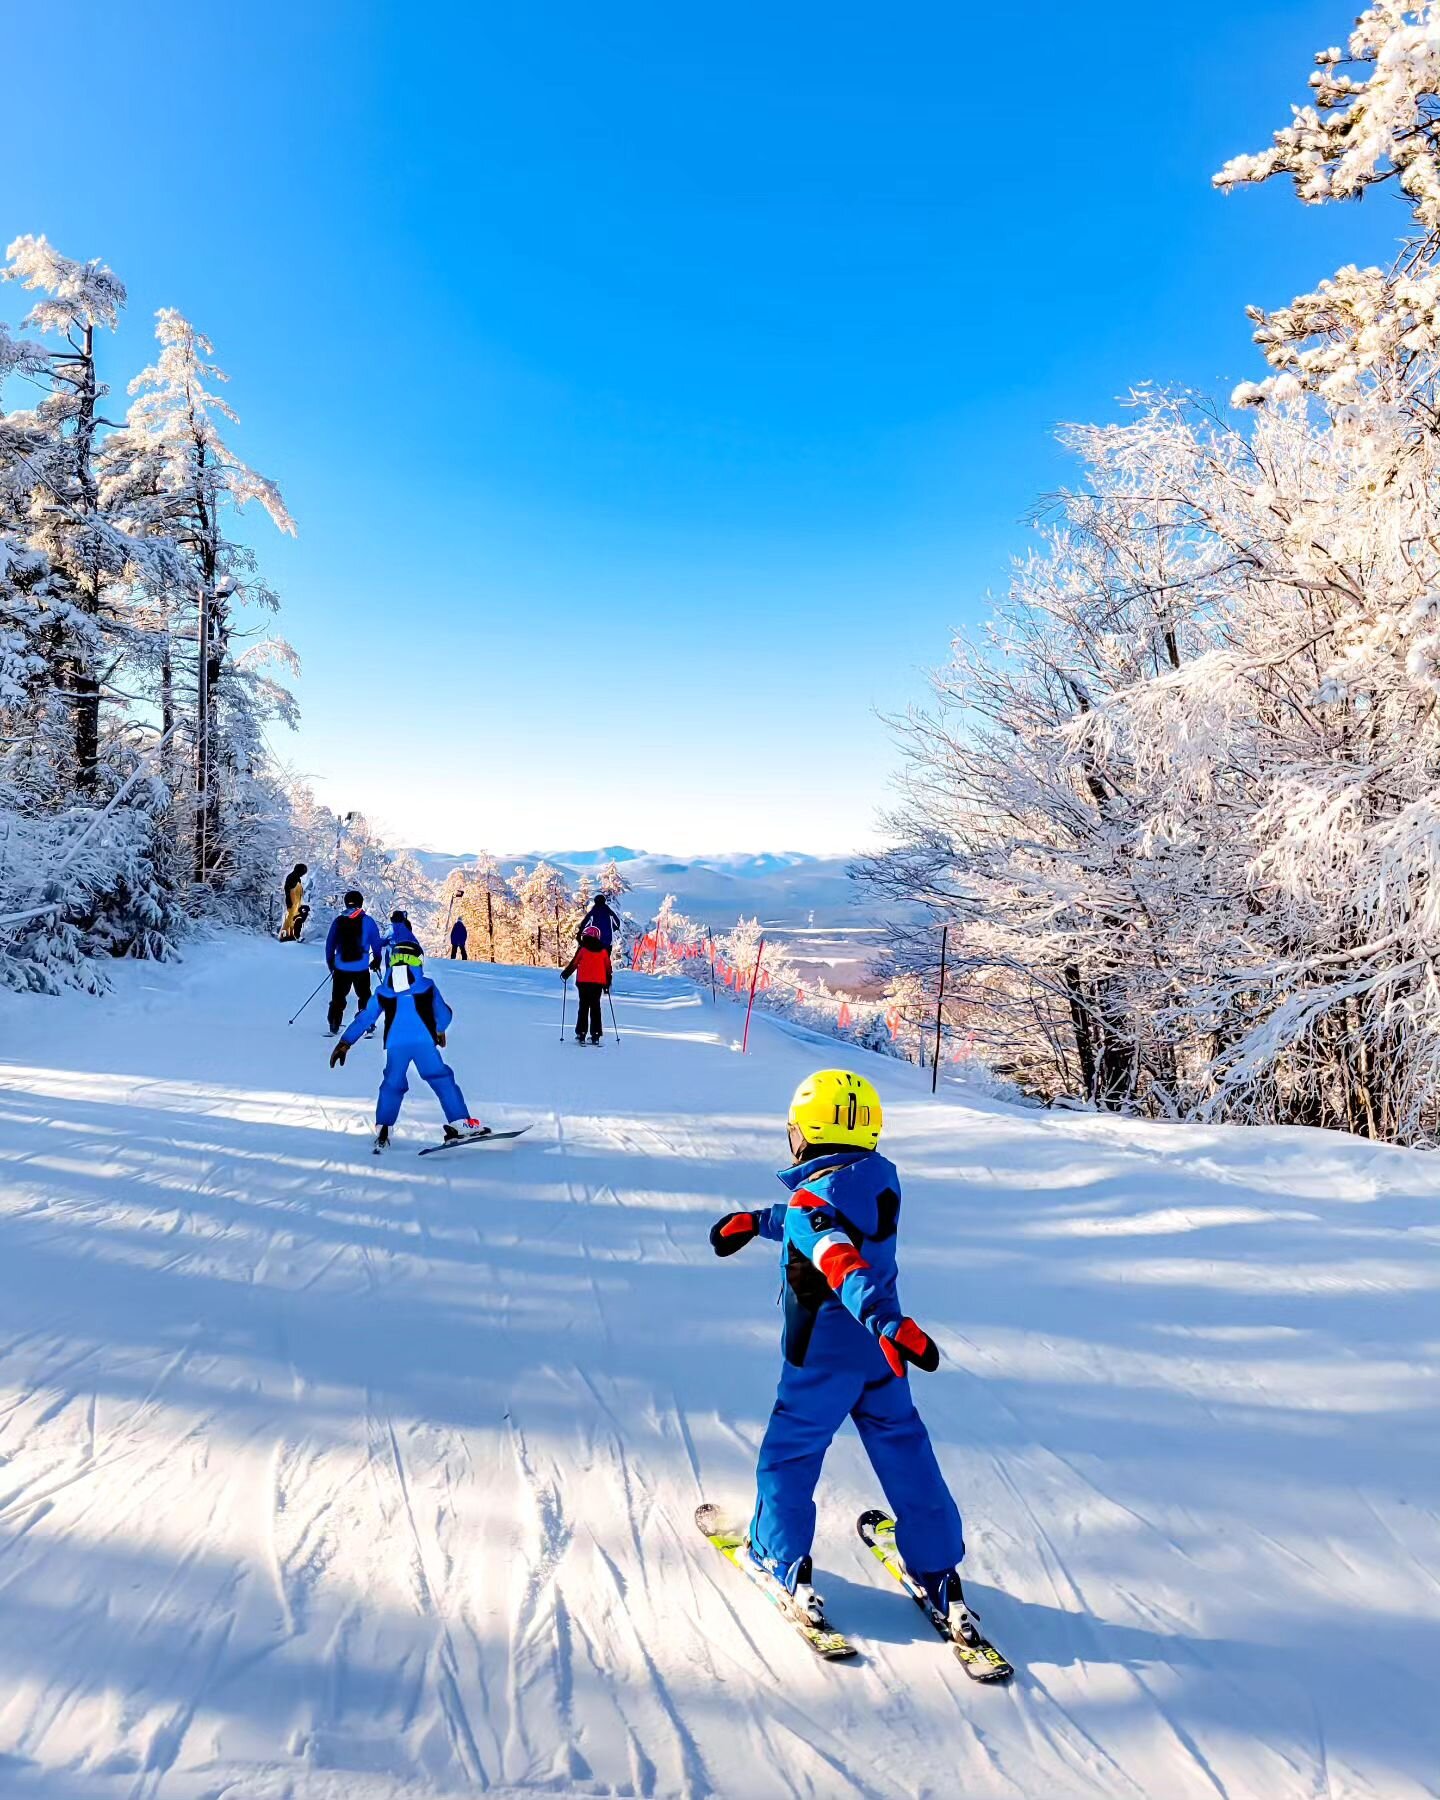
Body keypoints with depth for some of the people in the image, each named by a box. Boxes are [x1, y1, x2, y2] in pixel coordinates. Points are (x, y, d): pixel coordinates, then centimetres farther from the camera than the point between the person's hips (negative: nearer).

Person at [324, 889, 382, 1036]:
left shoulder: (338, 921, 2)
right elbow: (376, 943, 0)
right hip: (361, 969, -1)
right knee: (365, 998, 11)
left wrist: (330, 963, 16)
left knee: (338, 999, 10)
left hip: (341, 968, 1)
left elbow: (329, 944, 6)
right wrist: (376, 961, 14)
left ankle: (334, 1028, 7)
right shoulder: (368, 921, -4)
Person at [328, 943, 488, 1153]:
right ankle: (460, 1124, -1)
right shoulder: (427, 985, 12)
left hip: (395, 1044, 2)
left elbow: (364, 1018, 20)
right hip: (424, 1041, -2)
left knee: (392, 1085, 18)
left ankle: (382, 1132, 13)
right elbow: (444, 1015, 19)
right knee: (442, 1080, 5)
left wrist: (345, 1043, 26)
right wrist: (439, 1030, 40)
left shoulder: (382, 991, 17)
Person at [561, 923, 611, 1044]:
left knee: (584, 1008, 3)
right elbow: (608, 968, 9)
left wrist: (565, 974, 12)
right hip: (598, 983, 3)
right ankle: (595, 1035, 6)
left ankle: (581, 1034, -2)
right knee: (595, 1008, 9)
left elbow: (573, 963, -3)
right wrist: (607, 984, 18)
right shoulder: (603, 951, 6)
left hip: (584, 983, -3)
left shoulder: (582, 950, -5)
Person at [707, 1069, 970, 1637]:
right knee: (905, 1453, 18)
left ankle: (783, 1560, 27)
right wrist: (755, 1221, 26)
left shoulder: (811, 1199, -23)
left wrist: (886, 1324, -53)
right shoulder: (881, 1176, 0)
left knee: (788, 1455, 15)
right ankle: (940, 1574, 25)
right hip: (879, 1356, 7)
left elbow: (843, 1264, -42)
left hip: (821, 1359, -6)